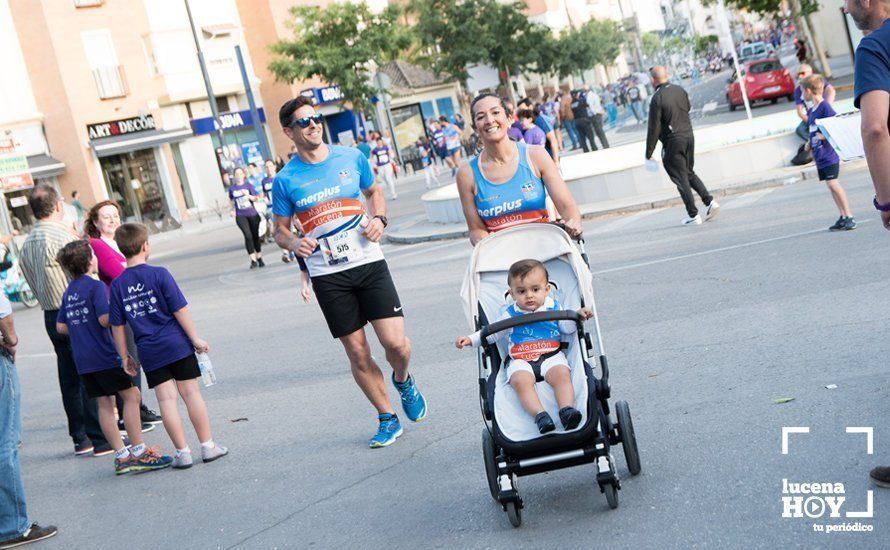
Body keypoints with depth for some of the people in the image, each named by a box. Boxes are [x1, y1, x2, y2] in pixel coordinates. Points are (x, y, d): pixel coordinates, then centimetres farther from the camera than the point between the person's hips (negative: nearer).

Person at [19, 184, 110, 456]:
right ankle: (101, 439, 1)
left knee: (70, 380, 13)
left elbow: (33, 283, 14)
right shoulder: (63, 236, -15)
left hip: (51, 316, 8)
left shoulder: (27, 243, 10)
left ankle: (81, 439, 19)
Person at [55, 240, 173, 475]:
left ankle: (121, 456, 9)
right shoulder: (96, 286, -11)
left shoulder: (69, 291, 13)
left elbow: (61, 326, 15)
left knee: (104, 403, 8)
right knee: (130, 395, -3)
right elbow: (105, 319, -20)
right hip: (103, 355, -8)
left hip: (82, 359, 8)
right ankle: (138, 453, -6)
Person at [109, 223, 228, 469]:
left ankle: (183, 452, 5)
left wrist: (124, 357, 12)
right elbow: (180, 310, -9)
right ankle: (207, 446, 11)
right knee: (191, 392, 5)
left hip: (149, 351, 2)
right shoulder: (159, 274, -8)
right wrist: (195, 339, -2)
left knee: (166, 398, 4)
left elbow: (117, 326, 4)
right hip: (176, 344, -2)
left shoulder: (117, 285, 1)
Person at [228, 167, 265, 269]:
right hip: (240, 216, -1)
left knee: (255, 236, 9)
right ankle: (253, 260, -13)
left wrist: (248, 195, -20)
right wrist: (233, 210, 7)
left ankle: (259, 258, 26)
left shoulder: (249, 186, -1)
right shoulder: (232, 188, 3)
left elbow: (256, 198, -4)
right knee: (248, 236, -16)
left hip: (252, 214, 1)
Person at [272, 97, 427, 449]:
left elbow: (374, 191, 21)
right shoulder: (285, 180, 0)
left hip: (368, 263, 1)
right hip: (327, 275, 0)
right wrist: (295, 243, -15)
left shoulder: (351, 158, 4)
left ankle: (403, 381, 25)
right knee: (357, 352, 4)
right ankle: (387, 419, 21)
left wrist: (379, 218, 1)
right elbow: (280, 231, 8)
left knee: (395, 343, -10)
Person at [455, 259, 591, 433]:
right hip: (521, 360, 0)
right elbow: (491, 333, 15)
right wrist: (470, 339, 5)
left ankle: (567, 409, -39)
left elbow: (567, 328, 10)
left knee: (561, 374, -31)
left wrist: (578, 316, -9)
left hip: (551, 355, 0)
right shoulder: (511, 315, 10)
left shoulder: (553, 308, 11)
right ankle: (540, 416, -42)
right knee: (521, 381, -31)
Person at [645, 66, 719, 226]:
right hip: (689, 136, 7)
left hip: (673, 142, -7)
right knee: (689, 173, 22)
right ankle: (710, 202, 10)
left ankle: (693, 215, 6)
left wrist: (649, 153, -11)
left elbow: (654, 129, -17)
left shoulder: (657, 98, -18)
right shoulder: (680, 90, 2)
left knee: (681, 178, 3)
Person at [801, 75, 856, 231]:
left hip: (829, 154, -9)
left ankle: (849, 217, -6)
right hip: (819, 155, 9)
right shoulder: (811, 110, 13)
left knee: (833, 184, -12)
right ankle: (843, 217, 14)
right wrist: (810, 143, 9)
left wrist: (824, 136, -27)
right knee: (831, 185, 9)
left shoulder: (825, 107, -14)